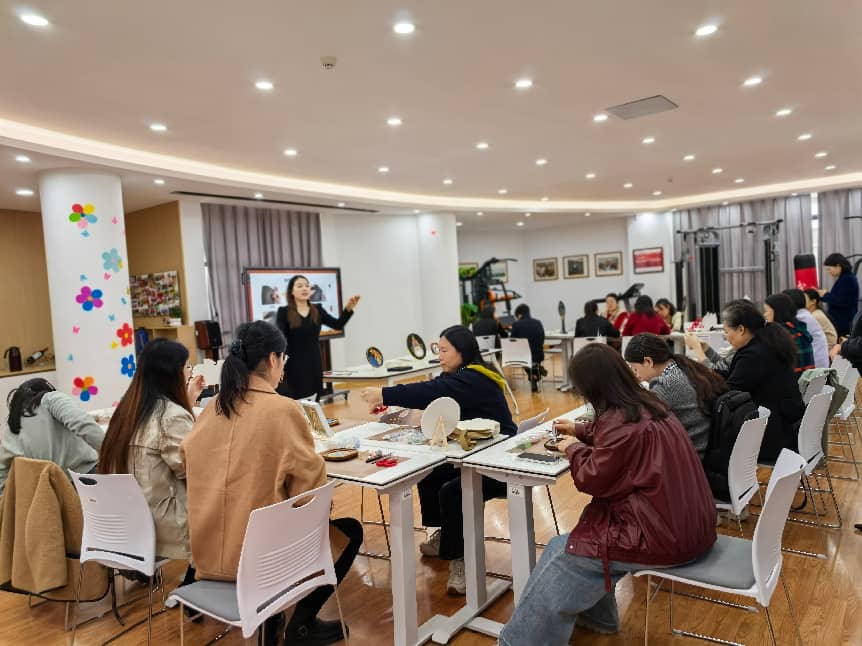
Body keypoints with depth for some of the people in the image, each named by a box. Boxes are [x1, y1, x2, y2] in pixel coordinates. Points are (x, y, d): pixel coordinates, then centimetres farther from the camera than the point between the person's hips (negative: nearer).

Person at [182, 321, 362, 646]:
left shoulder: (213, 408, 0)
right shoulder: (282, 409, -19)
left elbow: (189, 456, 15)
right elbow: (311, 479, -17)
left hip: (210, 549, 7)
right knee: (350, 530, 15)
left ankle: (268, 616, 28)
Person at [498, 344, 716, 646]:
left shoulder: (621, 420, -23)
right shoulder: (646, 404, 6)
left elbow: (593, 480, -14)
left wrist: (573, 449, 3)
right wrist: (579, 430, 35)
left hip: (666, 536, -10)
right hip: (688, 522, 10)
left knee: (563, 553, -2)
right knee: (592, 521, 22)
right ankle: (596, 615, 34)